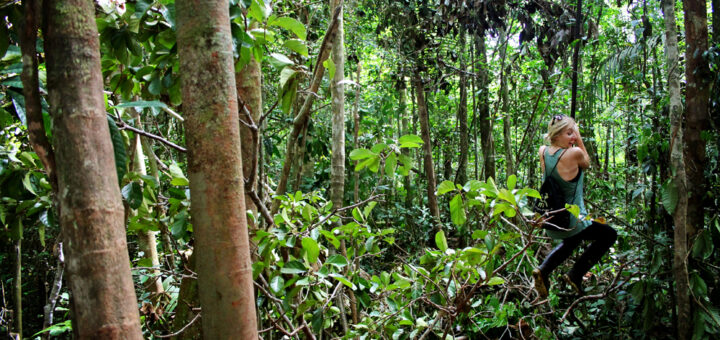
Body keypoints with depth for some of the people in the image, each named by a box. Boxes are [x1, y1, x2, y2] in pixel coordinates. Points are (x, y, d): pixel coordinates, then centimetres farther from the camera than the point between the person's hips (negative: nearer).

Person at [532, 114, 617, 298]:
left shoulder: (543, 152, -3)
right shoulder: (574, 153, -21)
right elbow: (586, 163, 2)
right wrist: (579, 141, 3)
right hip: (572, 222, -7)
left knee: (571, 241, 38)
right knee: (609, 234, 19)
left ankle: (543, 270, 17)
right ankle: (576, 274, 8)